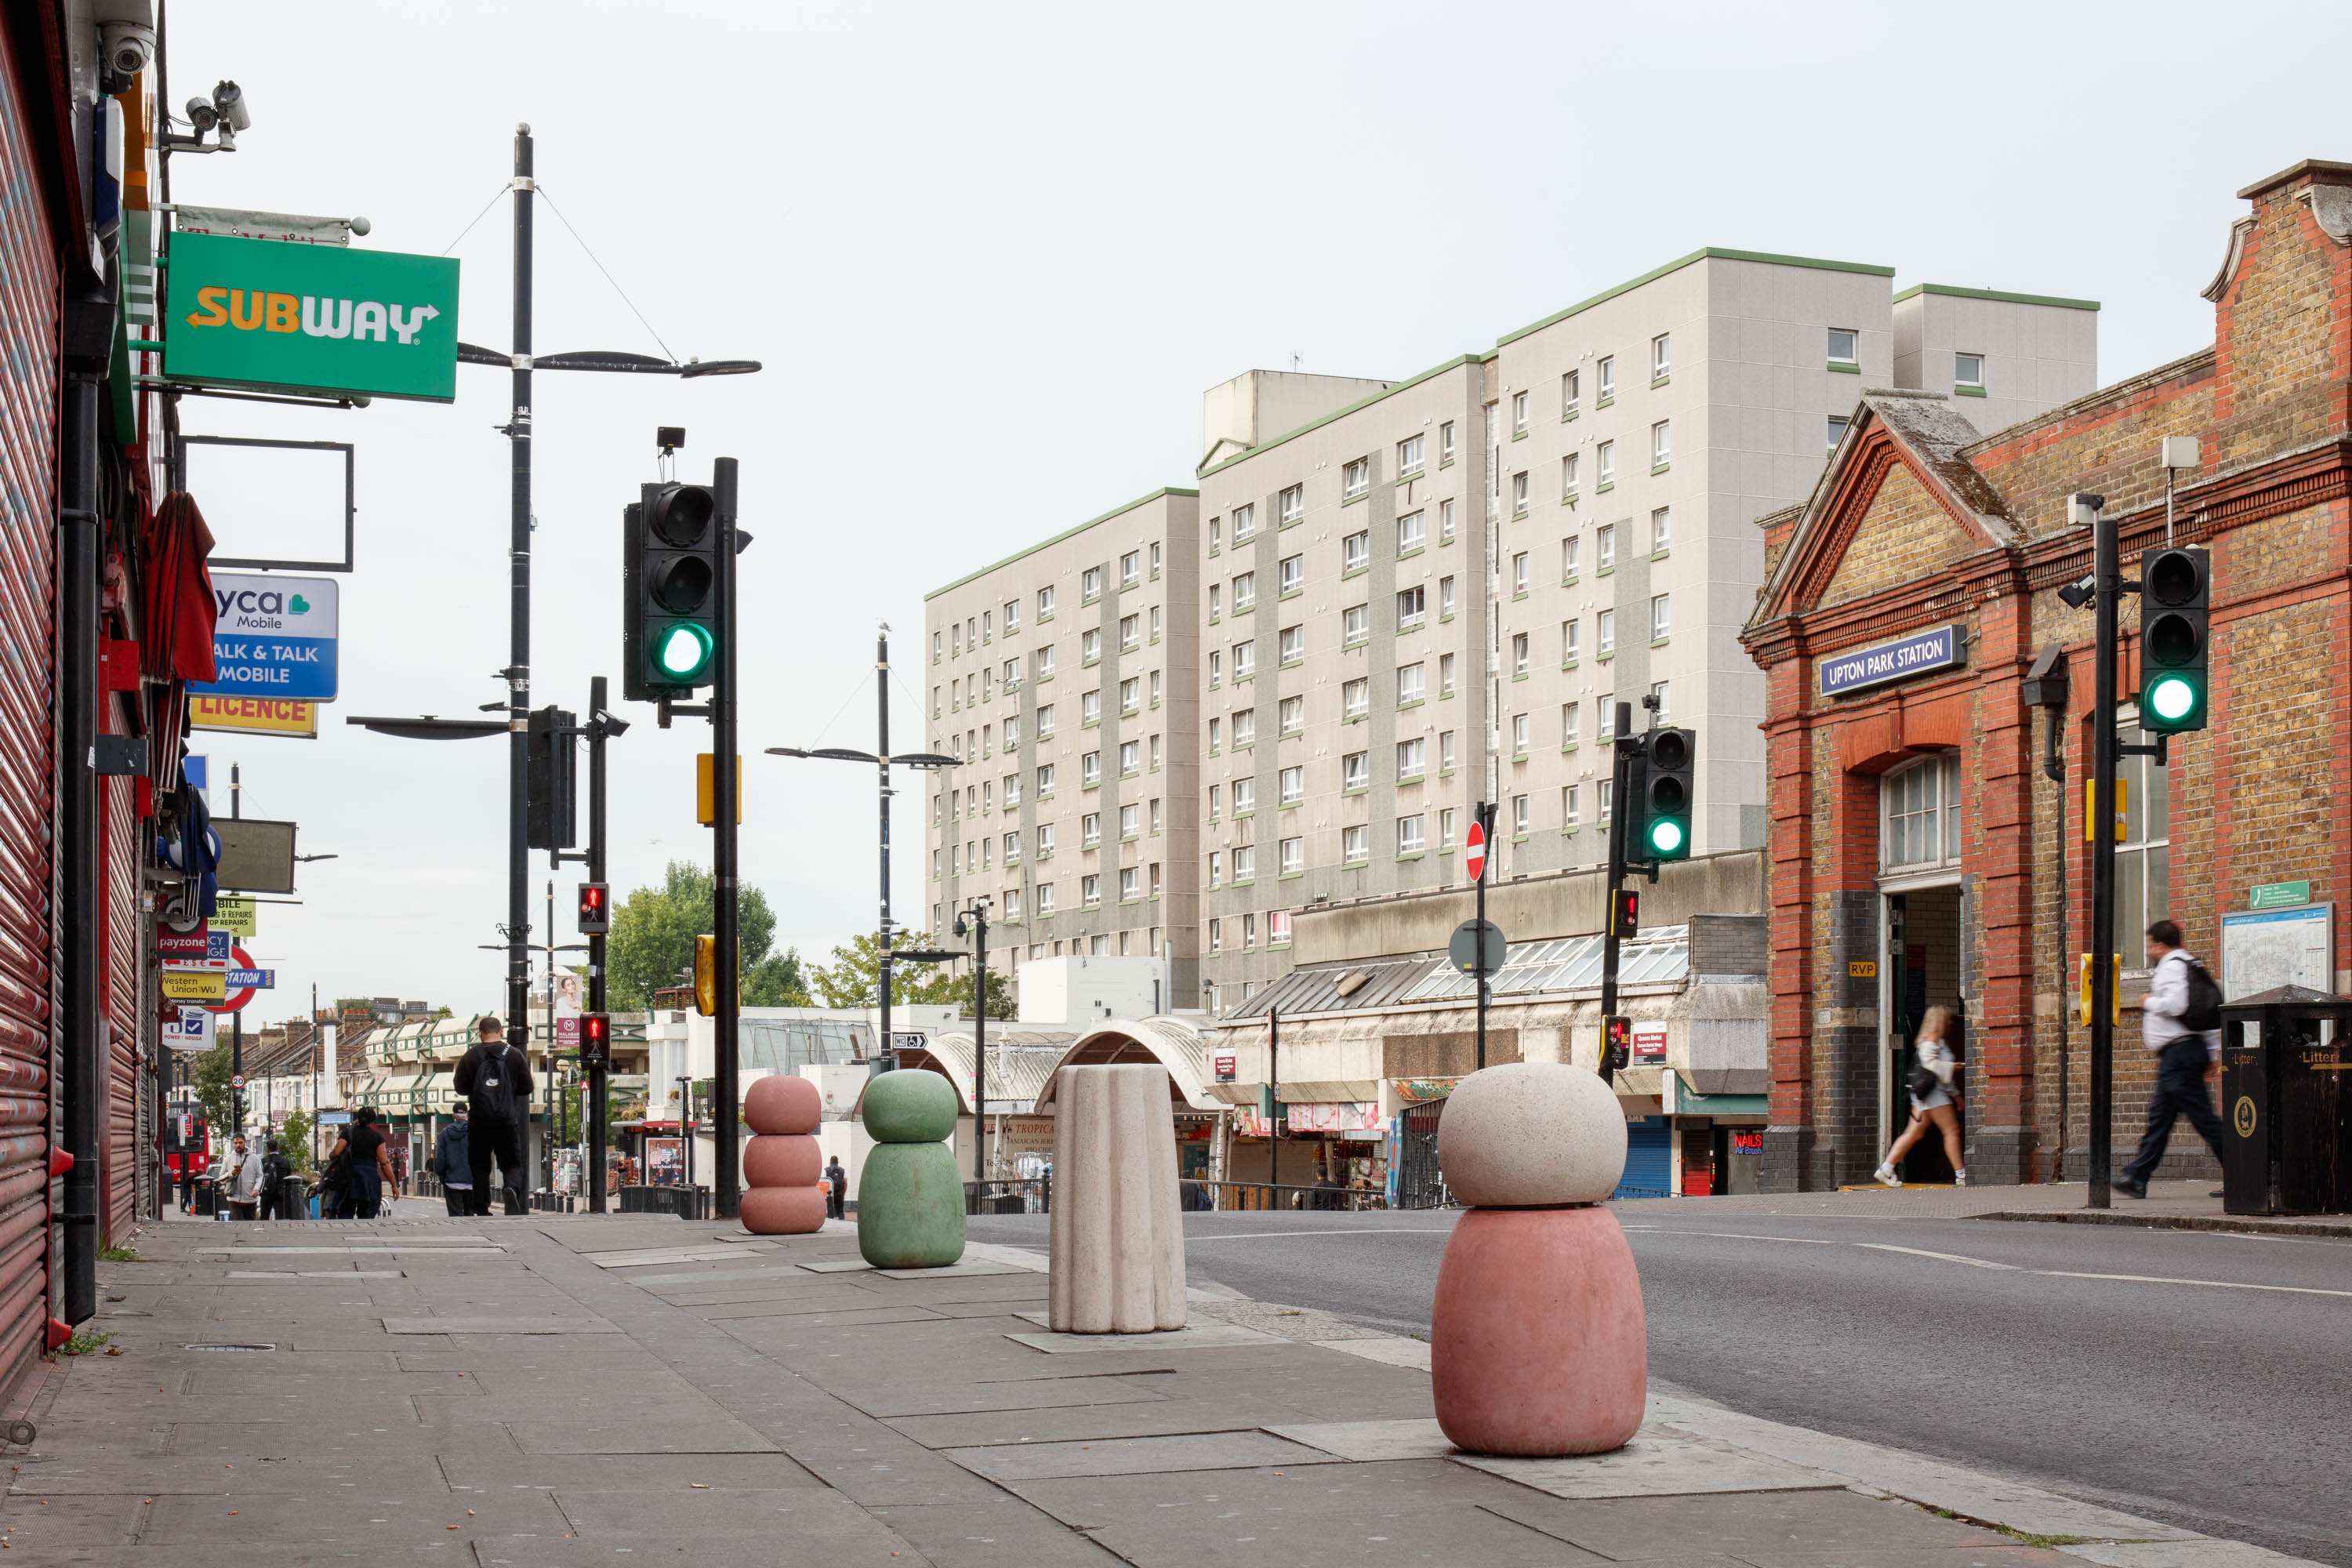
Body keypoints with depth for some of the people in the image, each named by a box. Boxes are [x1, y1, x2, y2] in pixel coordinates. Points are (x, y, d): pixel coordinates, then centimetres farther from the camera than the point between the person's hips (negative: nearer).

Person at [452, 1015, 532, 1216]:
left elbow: (461, 1088, 2)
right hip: (507, 1120, 0)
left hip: (479, 1121, 0)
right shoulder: (515, 1055, 2)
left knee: (480, 1167, 10)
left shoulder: (469, 1057, 0)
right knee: (512, 1164, 6)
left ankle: (482, 1210, 6)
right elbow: (527, 1088, 6)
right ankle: (511, 1188, -25)